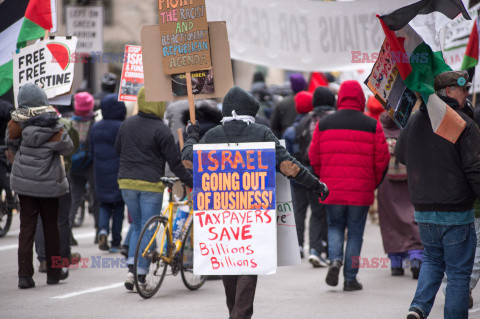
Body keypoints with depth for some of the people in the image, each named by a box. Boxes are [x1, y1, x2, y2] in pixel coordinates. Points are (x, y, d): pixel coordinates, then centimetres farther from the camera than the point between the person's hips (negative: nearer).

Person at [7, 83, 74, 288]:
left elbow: (12, 145, 3)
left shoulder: (16, 125, -9)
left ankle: (24, 275, -5)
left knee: (26, 228, 5)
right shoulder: (54, 129, -15)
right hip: (49, 185, -1)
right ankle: (53, 273, 21)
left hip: (23, 183, 1)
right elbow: (67, 148, -4)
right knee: (51, 228, 13)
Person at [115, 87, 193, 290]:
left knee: (137, 225, 18)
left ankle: (131, 268, 3)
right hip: (151, 184, -5)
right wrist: (191, 182, -2)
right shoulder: (161, 129, -11)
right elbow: (174, 161, -10)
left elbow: (118, 148, 18)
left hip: (127, 182, 5)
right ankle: (141, 275, -1)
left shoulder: (127, 124, 6)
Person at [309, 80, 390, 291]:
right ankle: (350, 278, 8)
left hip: (332, 189, 1)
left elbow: (314, 157, 5)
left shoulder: (324, 124, 3)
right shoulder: (372, 126, -1)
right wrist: (373, 184, 13)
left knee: (335, 227, 18)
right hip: (361, 192, -1)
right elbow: (382, 159, -2)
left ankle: (335, 260, -8)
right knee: (355, 233, 8)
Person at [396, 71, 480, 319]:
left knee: (433, 260, 23)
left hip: (423, 212, 6)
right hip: (456, 214, -6)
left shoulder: (414, 121, 5)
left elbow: (400, 155, 21)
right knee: (458, 273, 5)